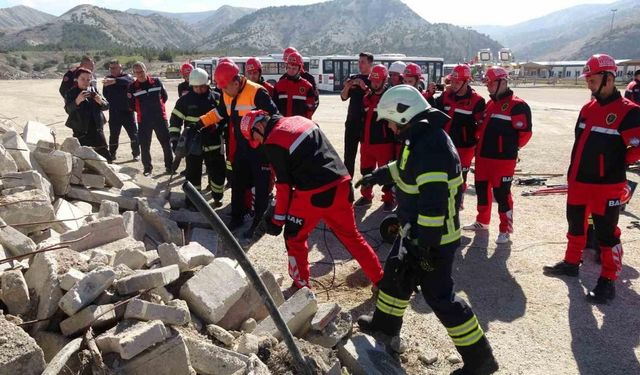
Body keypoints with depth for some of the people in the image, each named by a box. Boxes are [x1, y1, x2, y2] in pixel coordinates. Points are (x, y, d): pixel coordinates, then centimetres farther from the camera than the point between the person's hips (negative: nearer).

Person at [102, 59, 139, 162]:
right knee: (113, 135, 7)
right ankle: (112, 154, 17)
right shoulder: (108, 79, 9)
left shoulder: (127, 77, -4)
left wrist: (114, 80, -48)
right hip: (113, 113, 3)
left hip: (127, 111, -3)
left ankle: (136, 153, 13)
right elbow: (105, 95, 16)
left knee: (133, 134, 1)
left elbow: (126, 80, -31)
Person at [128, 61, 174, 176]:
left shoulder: (156, 81, 0)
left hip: (160, 118, 0)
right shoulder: (132, 87, 0)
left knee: (166, 143, 4)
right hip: (143, 120, 0)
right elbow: (132, 106, 5)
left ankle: (169, 166, 17)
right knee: (144, 145, 5)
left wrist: (157, 105, 6)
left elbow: (165, 96, 10)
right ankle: (147, 167, 20)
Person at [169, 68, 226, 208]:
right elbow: (175, 119, 0)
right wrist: (174, 138, -5)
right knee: (193, 173, 5)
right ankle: (192, 201, 18)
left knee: (218, 171, 8)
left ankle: (217, 197, 29)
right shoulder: (185, 99, -2)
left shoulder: (217, 98, -1)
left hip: (213, 144, 1)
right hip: (193, 145, -1)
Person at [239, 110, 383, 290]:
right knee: (351, 236, 20)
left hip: (313, 195, -7)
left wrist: (278, 219, 6)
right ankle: (381, 281, 27)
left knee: (295, 238, 17)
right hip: (341, 186, 7)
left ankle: (301, 285, 27)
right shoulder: (299, 120, 15)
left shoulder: (273, 144, -5)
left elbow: (284, 185, -5)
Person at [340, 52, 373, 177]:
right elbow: (344, 97, 6)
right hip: (352, 121, 4)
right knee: (349, 154, 8)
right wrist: (347, 87, -13)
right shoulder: (353, 78, 11)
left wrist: (365, 87, -23)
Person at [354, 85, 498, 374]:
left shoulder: (430, 146, -28)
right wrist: (377, 176, 38)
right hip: (416, 230, 10)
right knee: (395, 273, 23)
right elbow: (403, 167, 26)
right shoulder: (422, 137, 5)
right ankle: (385, 323, 46)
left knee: (438, 295, 0)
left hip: (433, 237, -10)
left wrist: (424, 245, -26)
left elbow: (433, 203, -31)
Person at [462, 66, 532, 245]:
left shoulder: (517, 106, -12)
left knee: (501, 194, -3)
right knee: (482, 189, 17)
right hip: (483, 156, 8)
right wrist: (483, 142, 12)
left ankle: (506, 230, 9)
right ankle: (482, 221, 33)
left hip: (503, 159, -8)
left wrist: (510, 148, -6)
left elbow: (525, 133, -14)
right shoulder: (490, 104, 15)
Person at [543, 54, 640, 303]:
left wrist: (616, 163, -7)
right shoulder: (588, 109, 9)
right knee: (576, 224, 20)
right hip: (579, 182, 7)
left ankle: (608, 281, 13)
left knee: (606, 233, 2)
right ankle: (571, 262, 38)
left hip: (606, 185, -7)